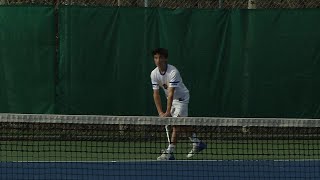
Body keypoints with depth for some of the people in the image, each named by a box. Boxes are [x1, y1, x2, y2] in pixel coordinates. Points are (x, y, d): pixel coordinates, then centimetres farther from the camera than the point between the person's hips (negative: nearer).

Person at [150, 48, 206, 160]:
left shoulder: (173, 72, -31)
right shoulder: (154, 74, -12)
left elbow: (171, 93, -34)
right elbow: (156, 94, -11)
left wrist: (168, 112, -38)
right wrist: (160, 112, -19)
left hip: (182, 97, -7)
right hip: (171, 99, 7)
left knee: (176, 124, -15)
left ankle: (169, 153, -19)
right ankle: (197, 143, 32)